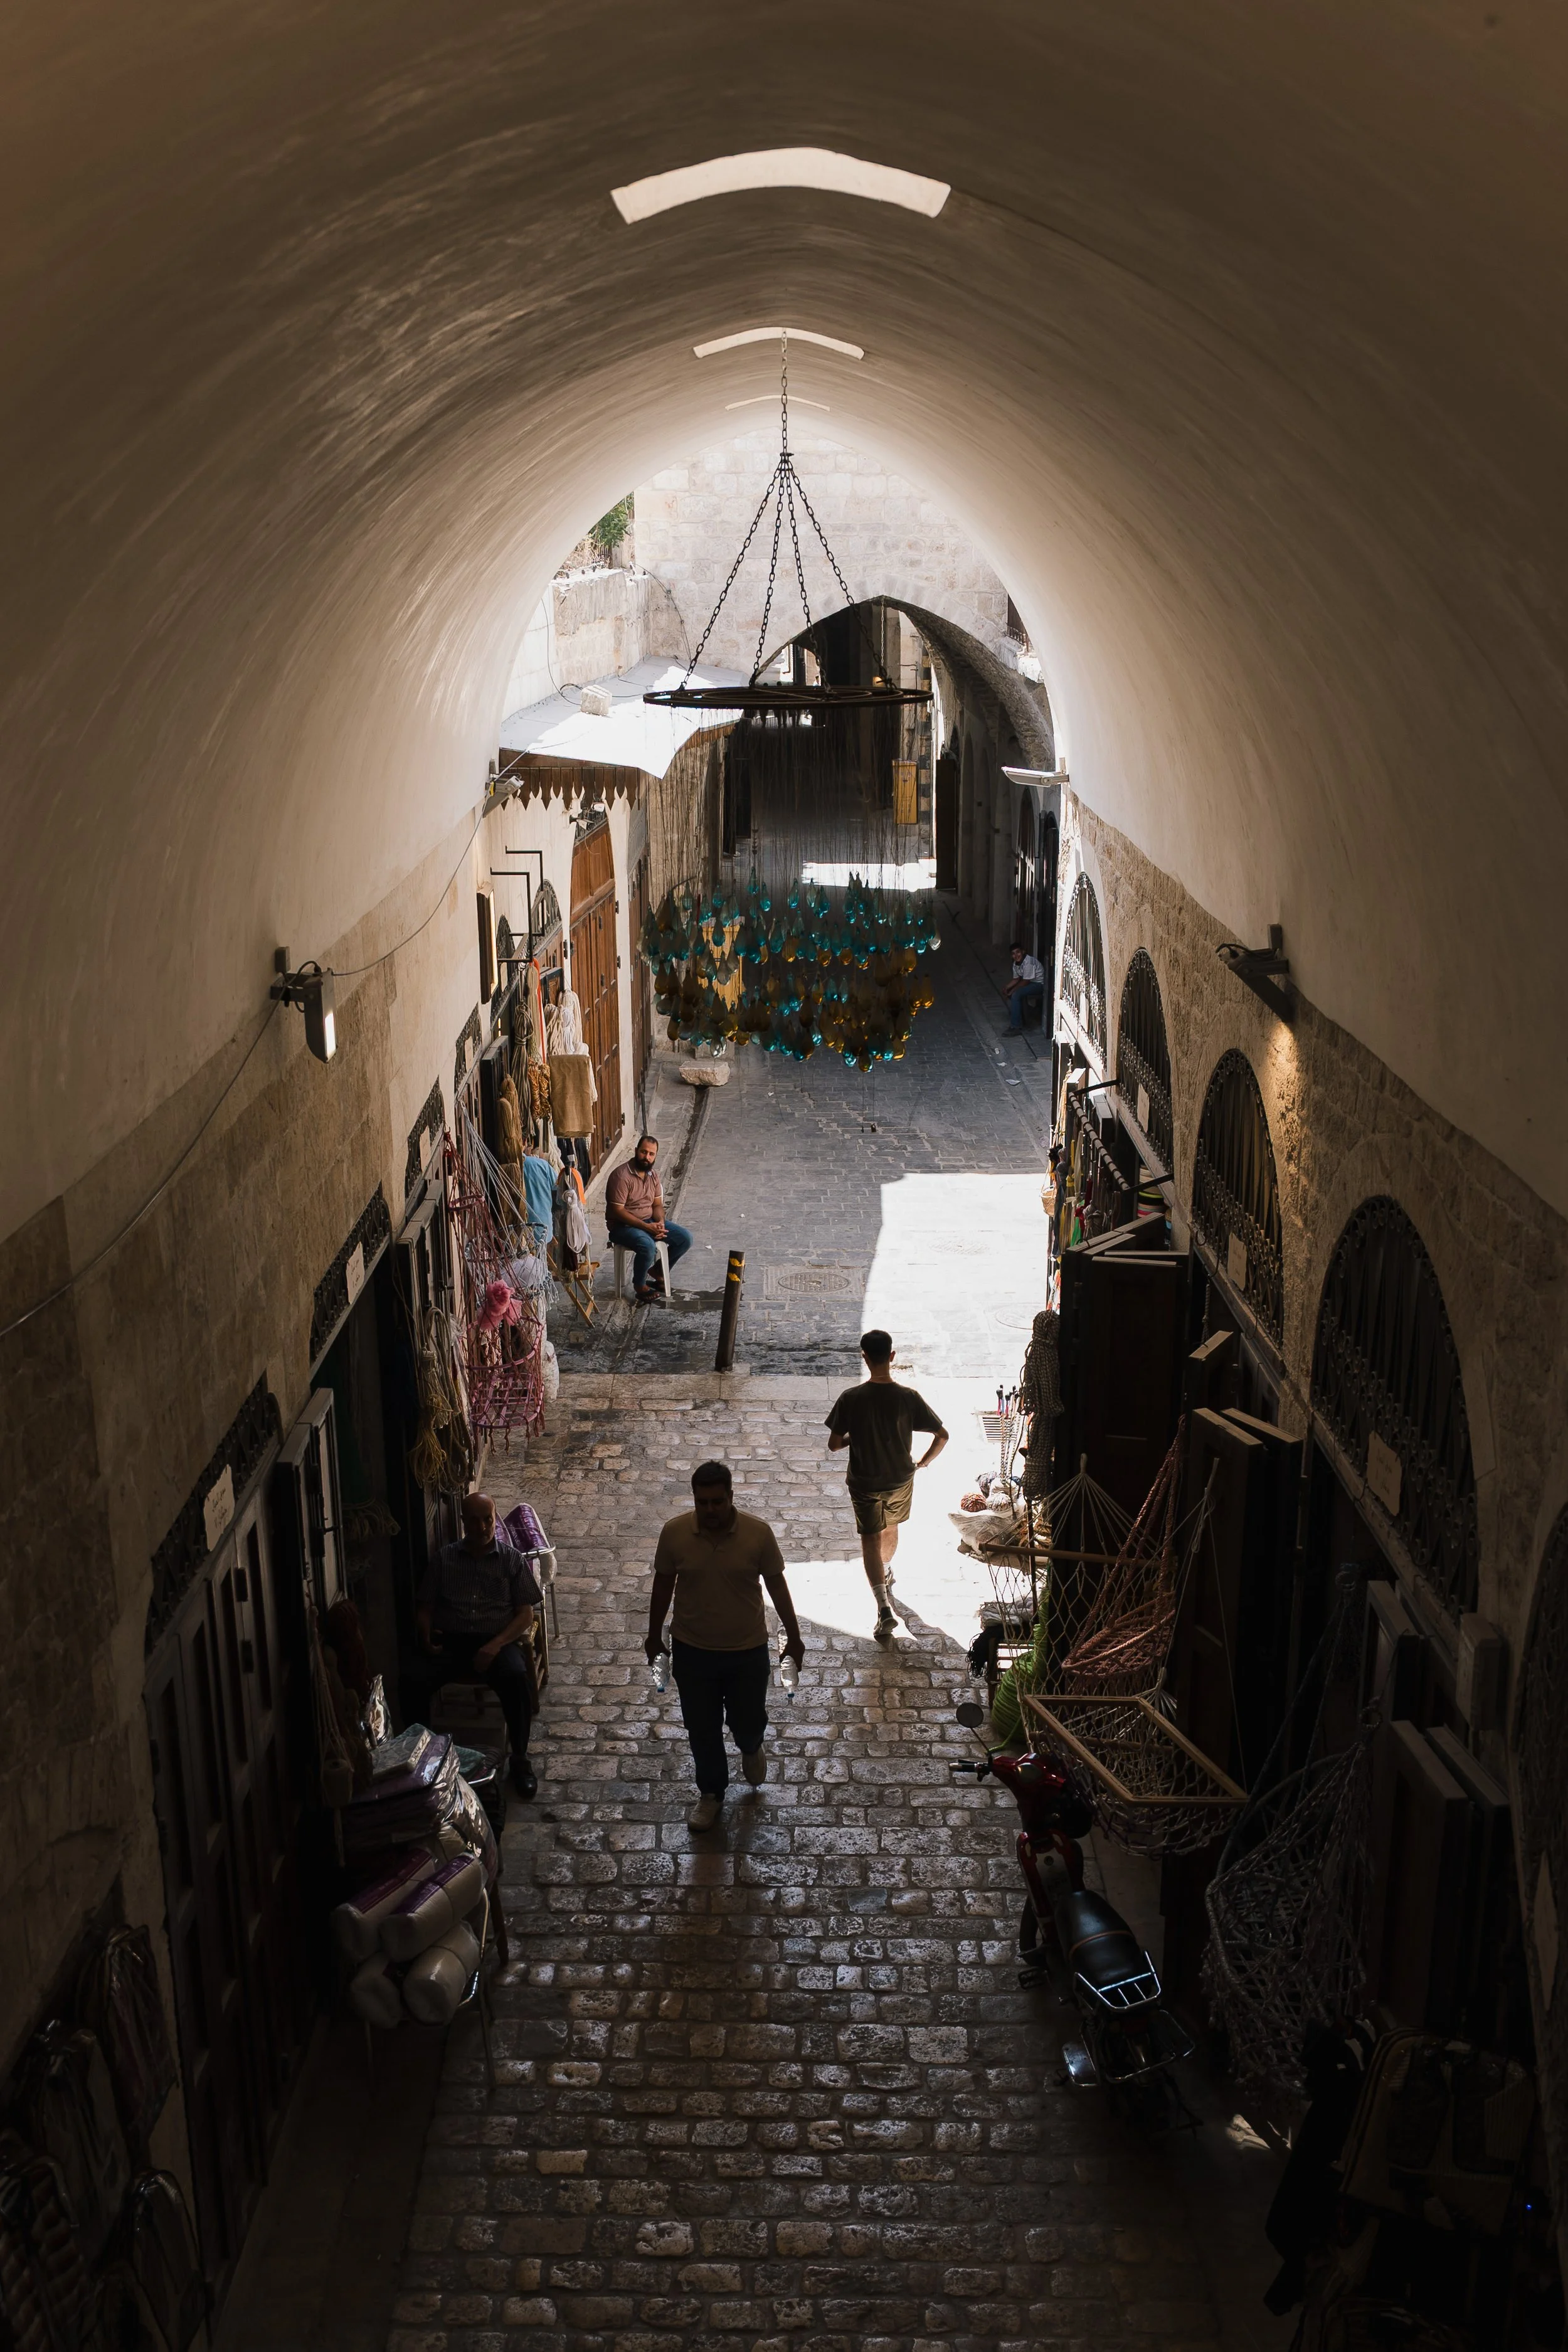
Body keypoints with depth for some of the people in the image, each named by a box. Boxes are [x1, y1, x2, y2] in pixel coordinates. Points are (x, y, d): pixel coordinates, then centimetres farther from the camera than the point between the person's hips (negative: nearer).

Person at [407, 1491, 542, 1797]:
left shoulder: (512, 1560, 8)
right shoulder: (445, 1558, 13)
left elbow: (526, 1613, 3)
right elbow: (424, 1607, 14)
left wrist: (496, 1645, -14)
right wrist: (426, 1637, -8)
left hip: (496, 1642, -1)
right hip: (450, 1642, 1)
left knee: (517, 1678, -35)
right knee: (414, 1681, -31)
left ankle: (520, 1758, -18)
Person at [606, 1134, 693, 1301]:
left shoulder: (653, 1174, 3)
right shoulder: (622, 1176, -20)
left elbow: (658, 1205, 9)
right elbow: (617, 1211, -22)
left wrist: (660, 1223, -14)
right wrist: (646, 1227, -25)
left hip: (650, 1221, 8)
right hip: (623, 1225, -7)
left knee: (685, 1238, -6)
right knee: (647, 1246, -36)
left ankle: (657, 1270, 13)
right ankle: (640, 1285, -10)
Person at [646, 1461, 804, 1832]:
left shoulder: (758, 1533, -19)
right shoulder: (674, 1532, -17)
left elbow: (776, 1585, -5)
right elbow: (663, 1586, -2)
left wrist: (794, 1637, 2)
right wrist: (654, 1637, 8)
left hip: (748, 1649, 0)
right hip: (692, 1649, 1)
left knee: (749, 1720, 15)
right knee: (702, 1728, 14)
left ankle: (751, 1748, 52)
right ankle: (711, 1794, 39)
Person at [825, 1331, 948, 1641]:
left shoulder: (851, 1399, -22)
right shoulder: (909, 1398, -19)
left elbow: (834, 1445, -14)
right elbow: (942, 1435, -14)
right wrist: (923, 1462, 4)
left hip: (864, 1482, -2)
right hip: (900, 1479, 2)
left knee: (871, 1540, 8)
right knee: (891, 1529, 28)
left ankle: (884, 1606, -6)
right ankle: (885, 1575, 53)